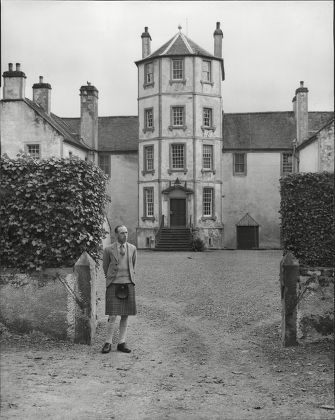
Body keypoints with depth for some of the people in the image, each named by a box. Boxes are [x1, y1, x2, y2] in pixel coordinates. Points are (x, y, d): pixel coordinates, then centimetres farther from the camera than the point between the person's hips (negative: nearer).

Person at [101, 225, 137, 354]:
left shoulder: (132, 248, 7)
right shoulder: (108, 249, 0)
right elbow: (105, 267, 13)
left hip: (128, 284, 3)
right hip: (113, 285, -3)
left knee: (125, 315, 5)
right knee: (112, 315, -7)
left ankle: (122, 343, 14)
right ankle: (108, 343, 6)